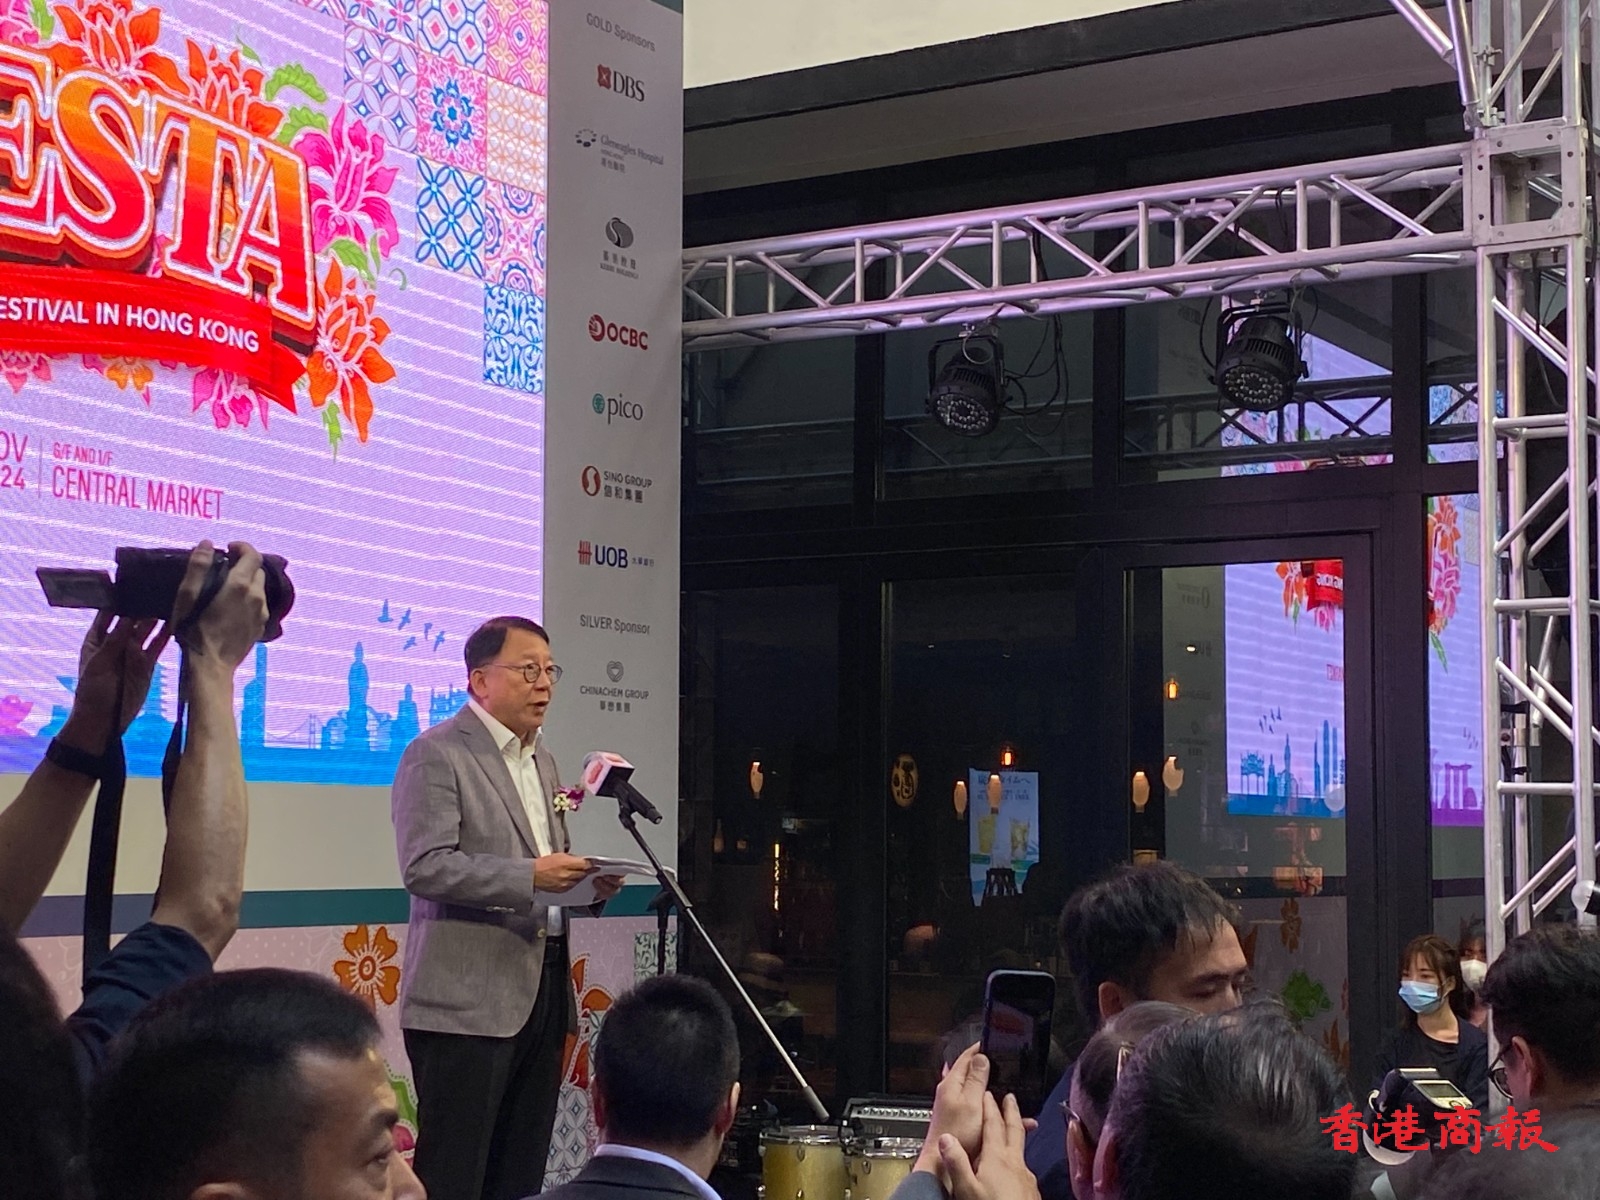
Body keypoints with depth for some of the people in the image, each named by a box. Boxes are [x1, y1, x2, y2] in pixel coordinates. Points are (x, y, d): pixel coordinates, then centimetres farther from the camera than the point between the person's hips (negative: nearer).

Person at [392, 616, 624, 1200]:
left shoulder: (541, 758, 19)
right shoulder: (435, 755, -7)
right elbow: (424, 867, -17)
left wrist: (588, 878, 5)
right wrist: (532, 877, -24)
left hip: (543, 993, 8)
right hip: (467, 1001, -8)